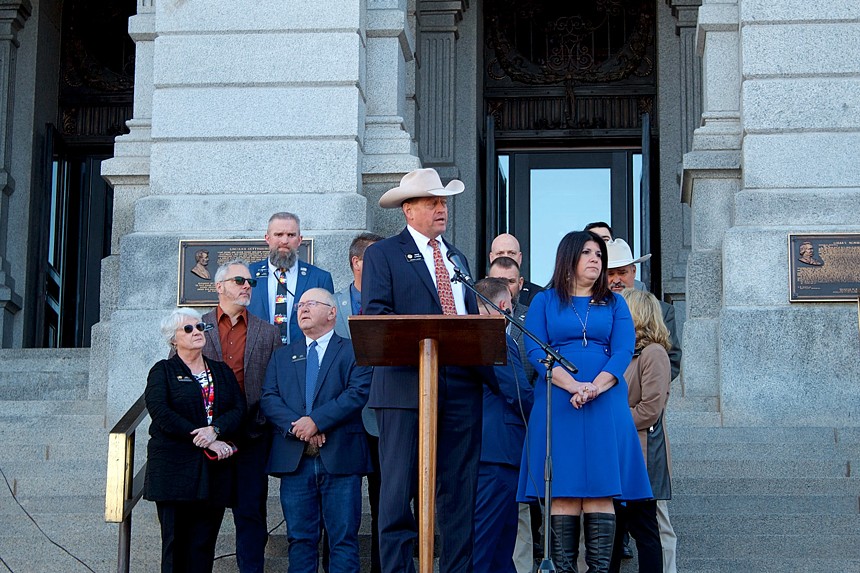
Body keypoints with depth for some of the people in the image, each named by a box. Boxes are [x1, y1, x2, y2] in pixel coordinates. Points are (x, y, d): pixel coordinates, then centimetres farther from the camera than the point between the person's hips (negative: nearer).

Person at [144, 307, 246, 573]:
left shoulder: (222, 371, 18)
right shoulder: (163, 371, 6)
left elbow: (239, 410, 6)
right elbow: (161, 414, -9)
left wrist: (215, 430, -15)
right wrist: (204, 441, -15)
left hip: (215, 469, 3)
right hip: (175, 468, -3)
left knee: (204, 544, 0)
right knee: (176, 542, -5)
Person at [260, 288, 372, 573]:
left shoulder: (353, 351, 7)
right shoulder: (282, 356, 20)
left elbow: (358, 393, -7)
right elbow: (269, 399, 7)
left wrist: (316, 420, -16)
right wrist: (296, 425, -12)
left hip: (340, 458, -3)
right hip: (294, 460, 3)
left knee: (343, 538, -3)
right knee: (299, 538, 4)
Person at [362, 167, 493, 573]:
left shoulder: (456, 257, 23)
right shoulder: (383, 254, 5)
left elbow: (472, 316, 20)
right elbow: (374, 315, -6)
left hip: (462, 384, 5)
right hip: (408, 383, -5)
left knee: (458, 489, 5)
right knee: (399, 489, -5)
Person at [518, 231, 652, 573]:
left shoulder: (614, 303, 17)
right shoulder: (544, 302, 12)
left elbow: (623, 351, 3)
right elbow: (535, 351, -1)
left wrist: (595, 388, -15)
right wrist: (573, 386, -17)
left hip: (606, 404, 1)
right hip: (557, 404, -1)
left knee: (602, 489, -5)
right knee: (563, 490, -6)